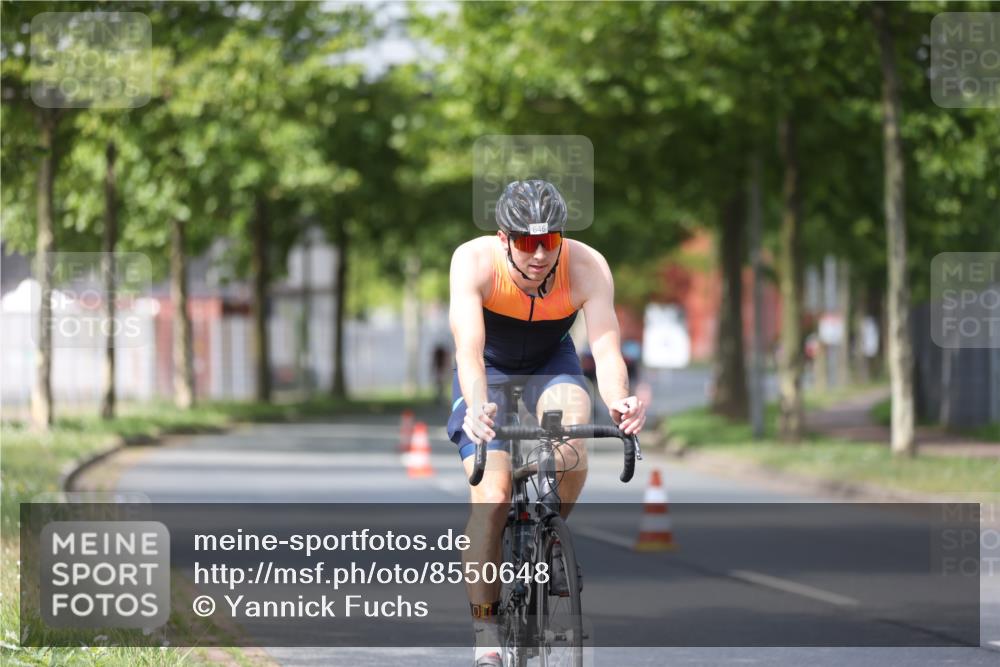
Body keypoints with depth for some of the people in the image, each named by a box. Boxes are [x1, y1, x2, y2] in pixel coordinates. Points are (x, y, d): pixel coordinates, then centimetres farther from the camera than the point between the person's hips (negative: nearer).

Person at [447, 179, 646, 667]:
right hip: (490, 373, -1)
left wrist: (619, 402, -57)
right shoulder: (474, 261, -32)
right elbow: (469, 350, -42)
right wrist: (478, 408, -61)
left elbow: (606, 348, -37)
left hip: (551, 365, 1)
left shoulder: (587, 267, -29)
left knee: (572, 449, -32)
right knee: (492, 497, -18)